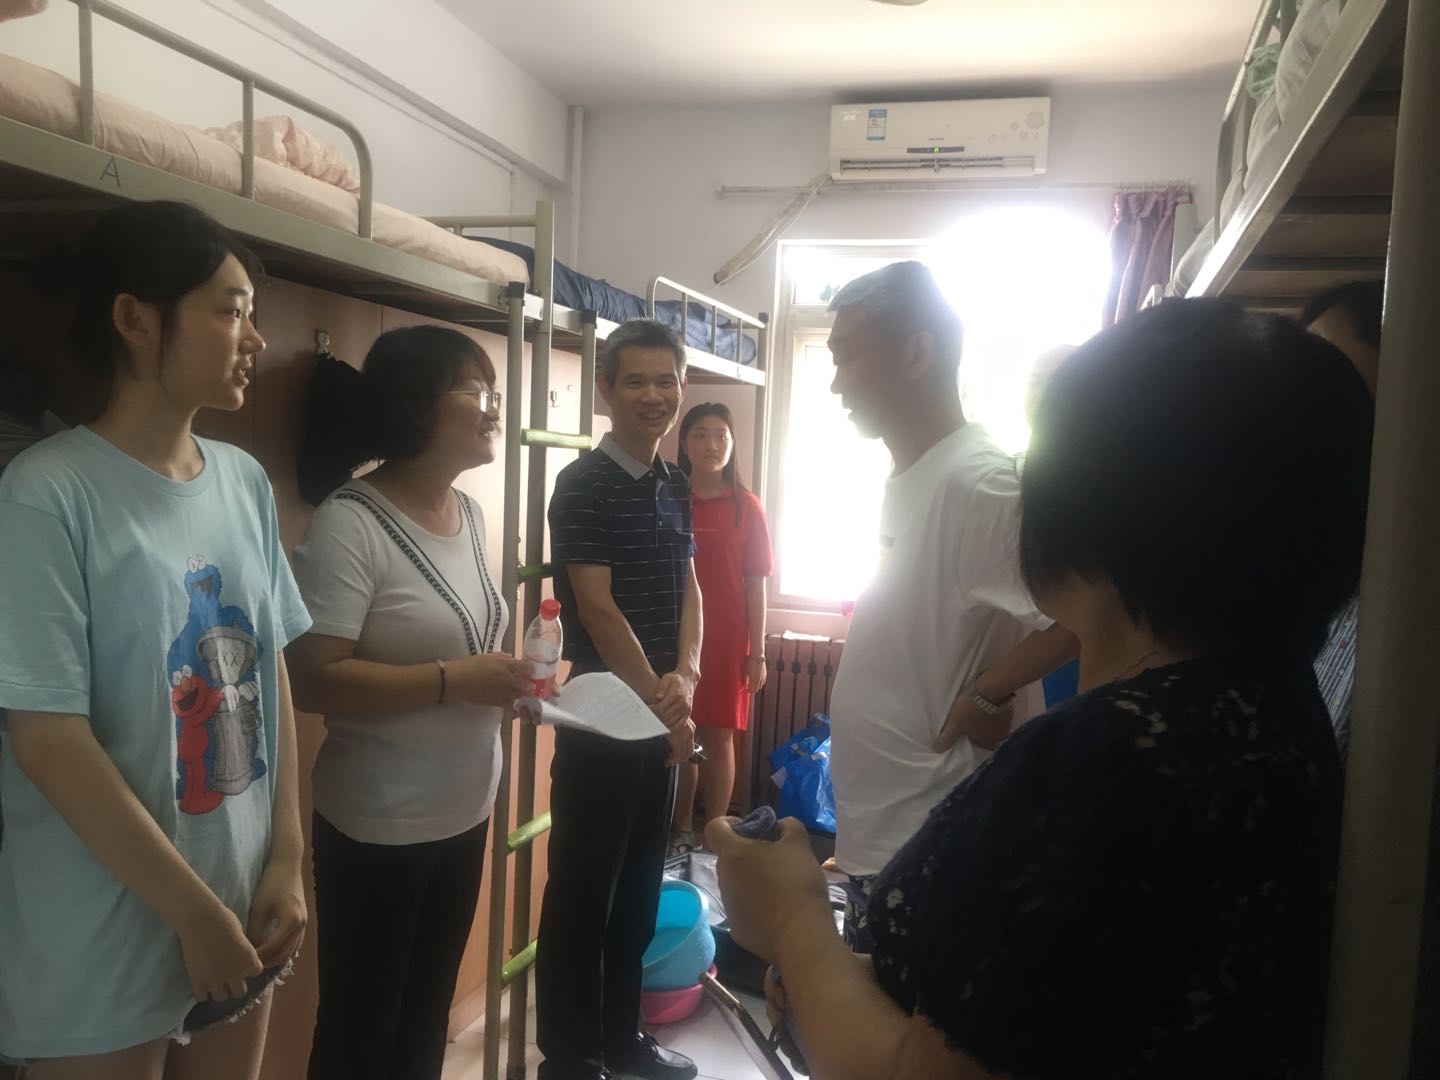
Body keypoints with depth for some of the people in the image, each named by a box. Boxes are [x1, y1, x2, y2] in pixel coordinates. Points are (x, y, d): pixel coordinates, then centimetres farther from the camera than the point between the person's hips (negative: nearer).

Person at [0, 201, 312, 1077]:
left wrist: (287, 859, 1)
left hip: (242, 905, 6)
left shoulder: (246, 482, 1)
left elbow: (271, 675, 4)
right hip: (103, 941, -5)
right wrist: (196, 912, -13)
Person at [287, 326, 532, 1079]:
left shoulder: (471, 513, 5)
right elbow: (314, 681, -25)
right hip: (378, 826, -7)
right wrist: (452, 682, -27)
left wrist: (510, 671, -2)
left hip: (466, 810, 7)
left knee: (429, 1010, 24)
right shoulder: (350, 523, -20)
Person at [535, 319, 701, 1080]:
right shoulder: (583, 484, -12)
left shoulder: (676, 486, 9)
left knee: (640, 887, 18)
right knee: (581, 894, 6)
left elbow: (688, 587, 9)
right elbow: (598, 610, -16)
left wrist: (685, 677, -9)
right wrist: (660, 702, -12)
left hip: (662, 718, 7)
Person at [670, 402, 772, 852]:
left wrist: (758, 653, -4)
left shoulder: (746, 507, -1)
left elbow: (756, 584, -1)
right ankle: (681, 829, 26)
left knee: (719, 737, 6)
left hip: (727, 640, -1)